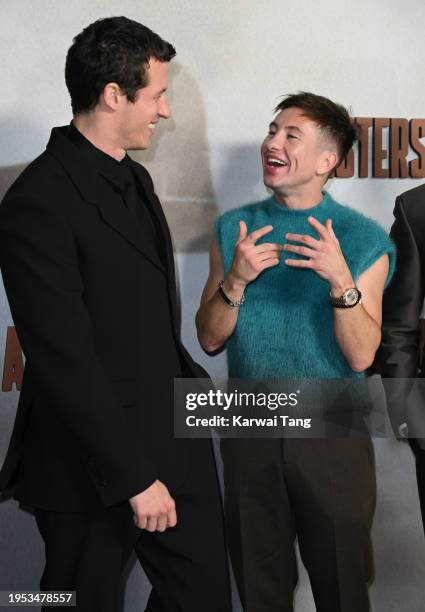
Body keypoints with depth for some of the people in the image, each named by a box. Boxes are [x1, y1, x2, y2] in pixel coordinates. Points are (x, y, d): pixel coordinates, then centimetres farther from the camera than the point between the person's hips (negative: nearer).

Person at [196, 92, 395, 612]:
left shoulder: (363, 239, -8)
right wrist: (236, 280, -19)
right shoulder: (234, 228, 1)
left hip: (332, 432, -2)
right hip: (250, 428, 2)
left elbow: (361, 355, -12)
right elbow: (209, 339, -2)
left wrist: (341, 282, -27)